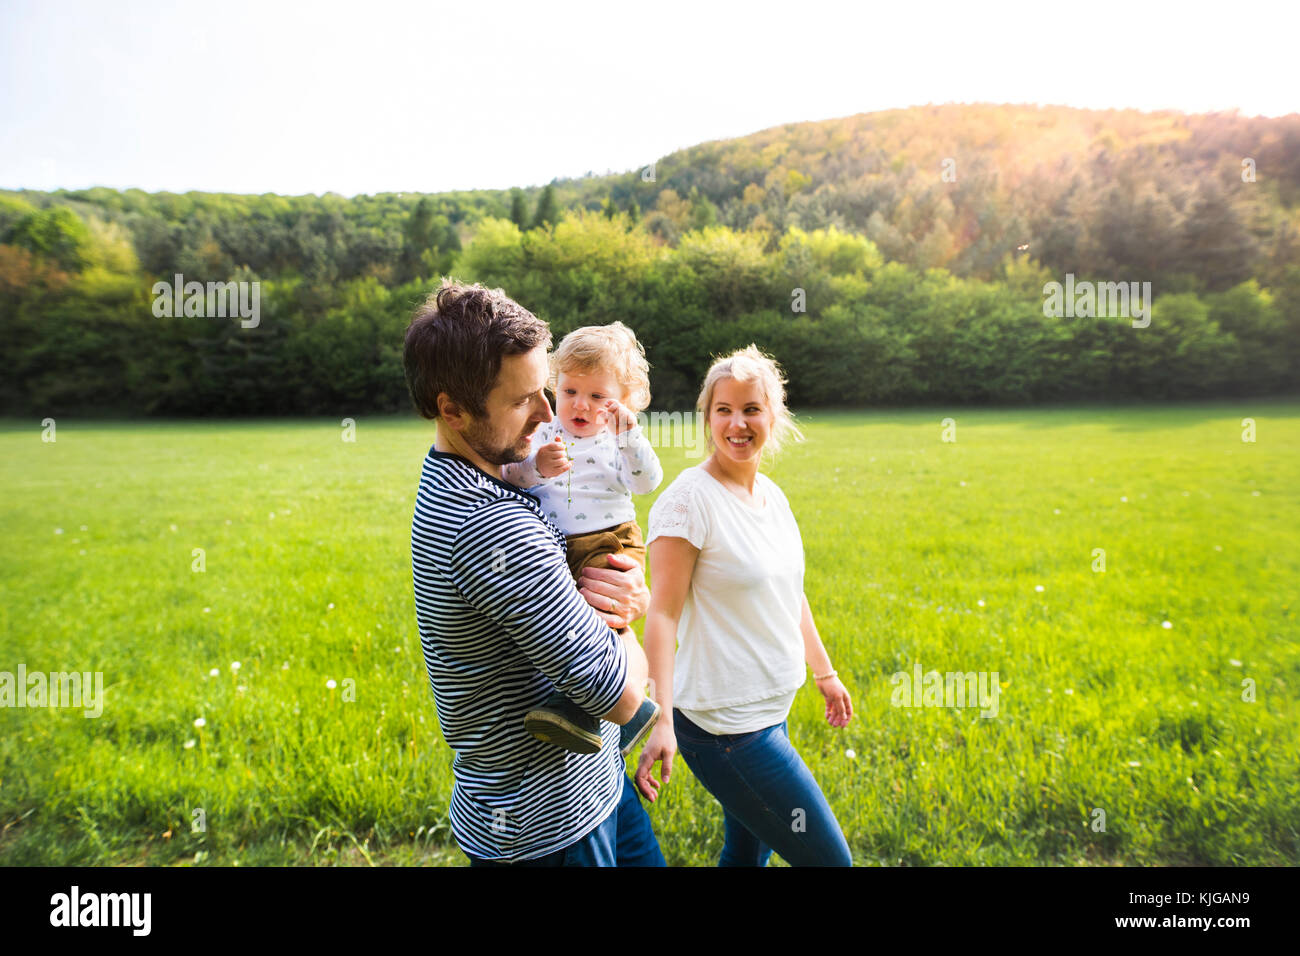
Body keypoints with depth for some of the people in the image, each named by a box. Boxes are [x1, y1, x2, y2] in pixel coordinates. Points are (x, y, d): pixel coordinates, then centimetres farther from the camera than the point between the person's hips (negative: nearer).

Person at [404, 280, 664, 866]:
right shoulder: (491, 525, -32)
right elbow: (620, 696, -30)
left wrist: (630, 594, -16)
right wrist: (624, 619, -9)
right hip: (547, 831, -9)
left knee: (644, 858, 25)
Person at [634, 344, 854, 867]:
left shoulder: (772, 495, 7)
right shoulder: (688, 499, -16)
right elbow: (663, 612, -18)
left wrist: (824, 672, 23)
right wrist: (662, 720, -24)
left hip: (770, 710, 8)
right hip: (722, 722, -7)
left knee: (747, 853, 20)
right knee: (829, 859, 1)